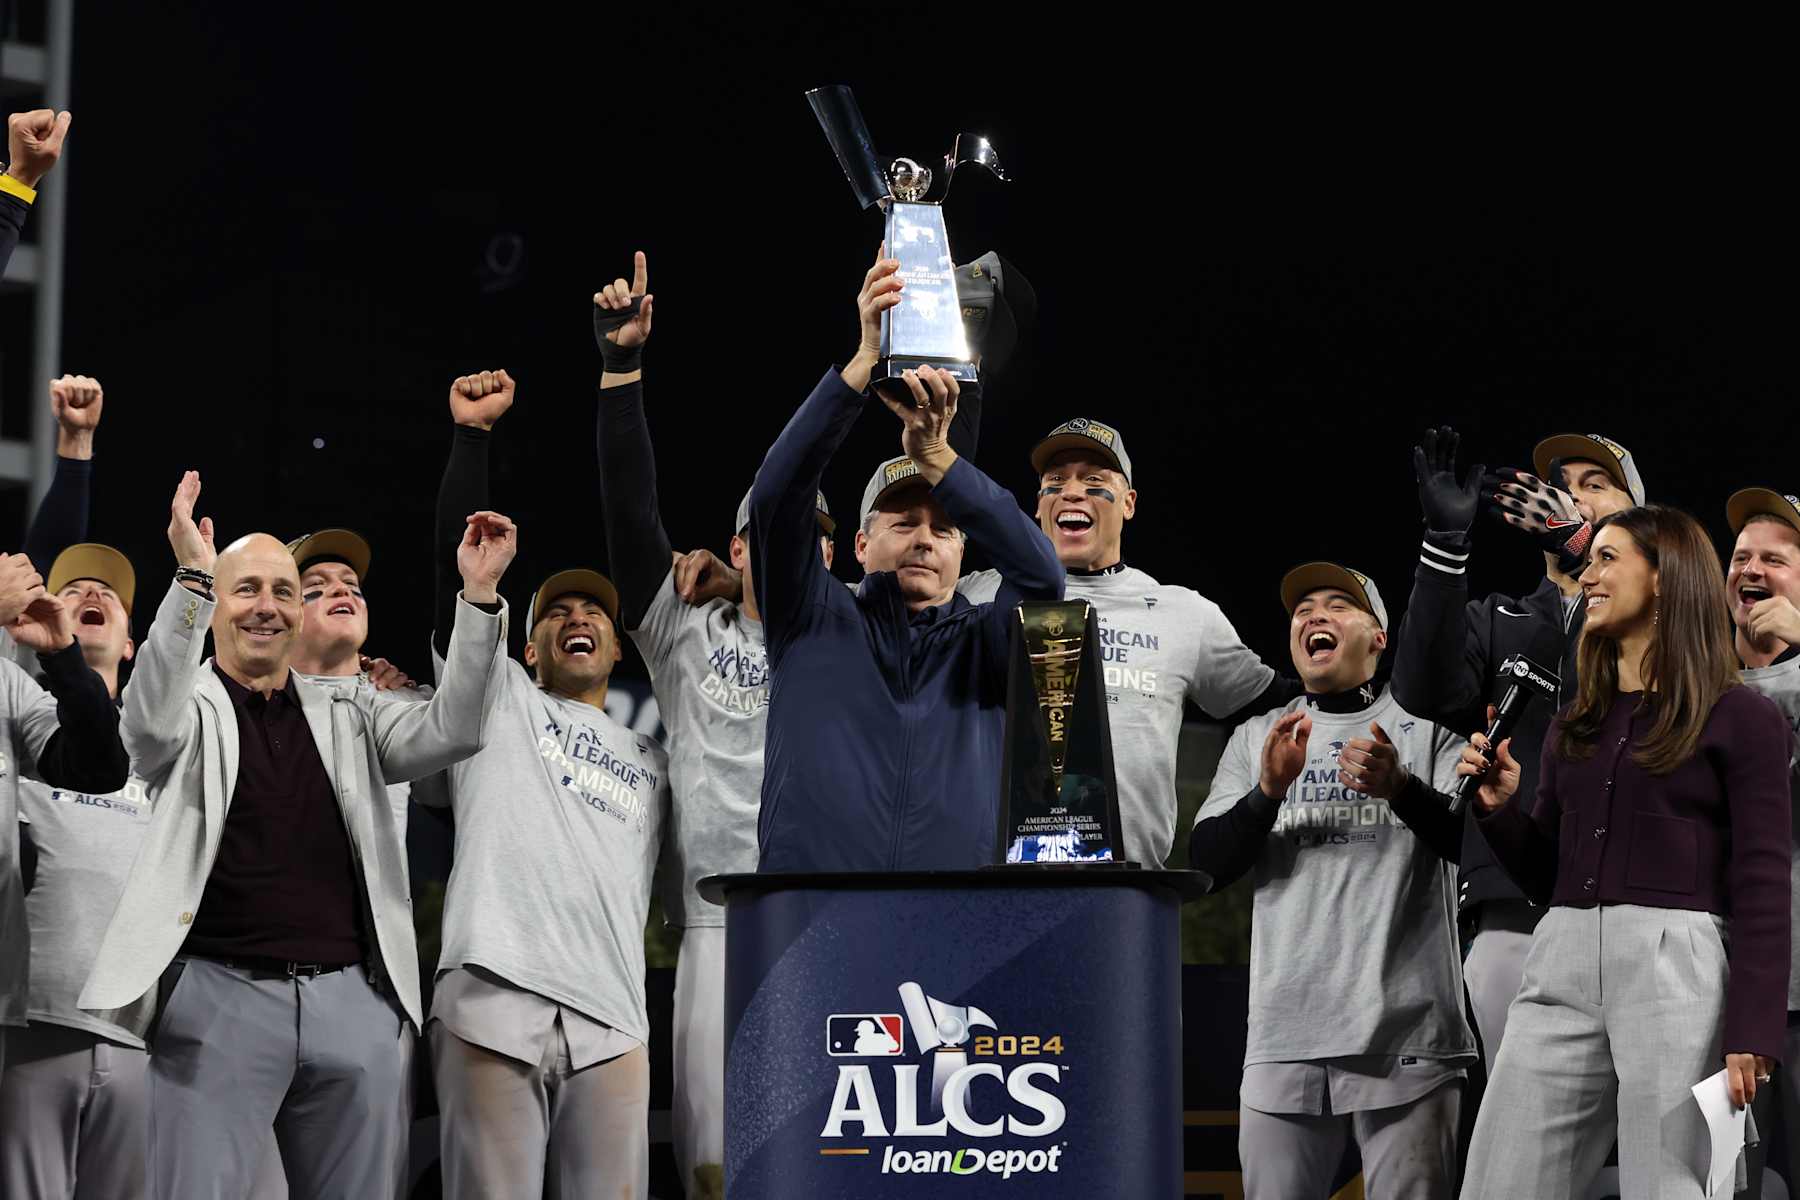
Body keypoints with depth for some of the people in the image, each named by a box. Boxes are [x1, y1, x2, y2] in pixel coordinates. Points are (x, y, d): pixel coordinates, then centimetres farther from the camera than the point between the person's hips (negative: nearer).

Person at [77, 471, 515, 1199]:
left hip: (354, 1002, 4)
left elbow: (452, 731, 5)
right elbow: (153, 722, -16)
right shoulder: (191, 712, 7)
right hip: (223, 996, -4)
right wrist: (191, 578, -27)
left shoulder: (345, 721, 18)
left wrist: (480, 597, -7)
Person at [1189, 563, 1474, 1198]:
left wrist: (1400, 788, -23)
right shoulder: (1257, 737, 18)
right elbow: (1205, 862, 8)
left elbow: (1472, 837, -5)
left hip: (1406, 1032, -2)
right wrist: (1268, 791, -10)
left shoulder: (1426, 726, 9)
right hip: (1285, 1036, 3)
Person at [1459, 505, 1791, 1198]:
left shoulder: (1741, 719, 1)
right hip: (1562, 965, 6)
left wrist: (1751, 1037, -12)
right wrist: (1500, 808, 4)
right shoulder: (1575, 727, 20)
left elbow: (1761, 890, -4)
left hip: (1675, 966, -6)